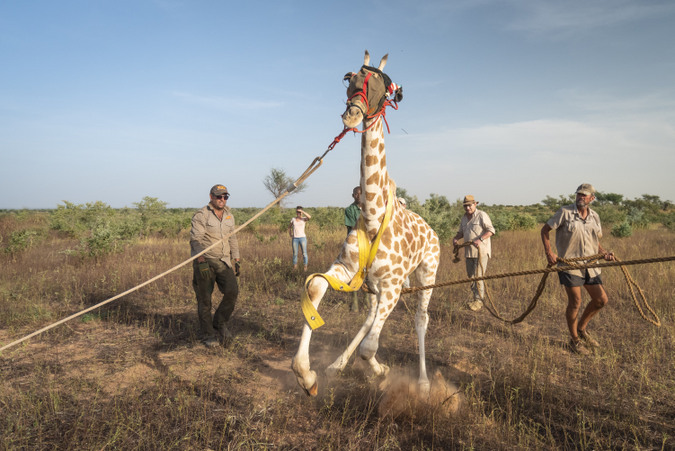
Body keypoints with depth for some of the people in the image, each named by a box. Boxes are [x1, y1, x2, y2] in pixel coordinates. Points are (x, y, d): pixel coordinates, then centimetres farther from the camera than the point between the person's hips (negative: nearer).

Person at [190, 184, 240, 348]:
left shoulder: (229, 216, 14)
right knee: (204, 300, 1)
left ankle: (219, 323, 10)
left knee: (232, 291, -12)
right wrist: (201, 261, -24)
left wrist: (236, 260, 16)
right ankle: (208, 335, 13)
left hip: (224, 262, 5)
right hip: (205, 262, -5)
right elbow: (195, 239, -13)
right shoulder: (201, 216, -6)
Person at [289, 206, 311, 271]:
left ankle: (305, 266, 2)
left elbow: (309, 217, -24)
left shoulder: (304, 219, 0)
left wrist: (302, 211, -19)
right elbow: (289, 227, 21)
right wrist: (291, 236, 12)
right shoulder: (293, 219, 8)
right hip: (295, 239, 2)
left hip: (302, 238, -2)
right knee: (295, 253, 4)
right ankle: (294, 267, 13)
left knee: (304, 253, -5)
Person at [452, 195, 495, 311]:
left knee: (478, 275, -10)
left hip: (481, 251, -7)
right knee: (470, 276, 9)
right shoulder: (464, 218, 15)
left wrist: (480, 239, -26)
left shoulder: (482, 215, -6)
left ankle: (479, 300, -7)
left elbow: (491, 230, -13)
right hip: (469, 251, 7)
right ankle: (476, 297, 20)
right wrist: (455, 238, 5)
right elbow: (461, 232, 27)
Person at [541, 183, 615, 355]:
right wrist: (548, 252, -12)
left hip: (589, 265, 6)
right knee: (575, 303, -3)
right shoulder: (565, 212, -7)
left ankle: (581, 328, 28)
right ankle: (574, 340, 15)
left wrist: (604, 253, 0)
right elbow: (545, 230, -3)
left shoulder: (594, 217, 10)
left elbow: (595, 241, 20)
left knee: (601, 299, 5)